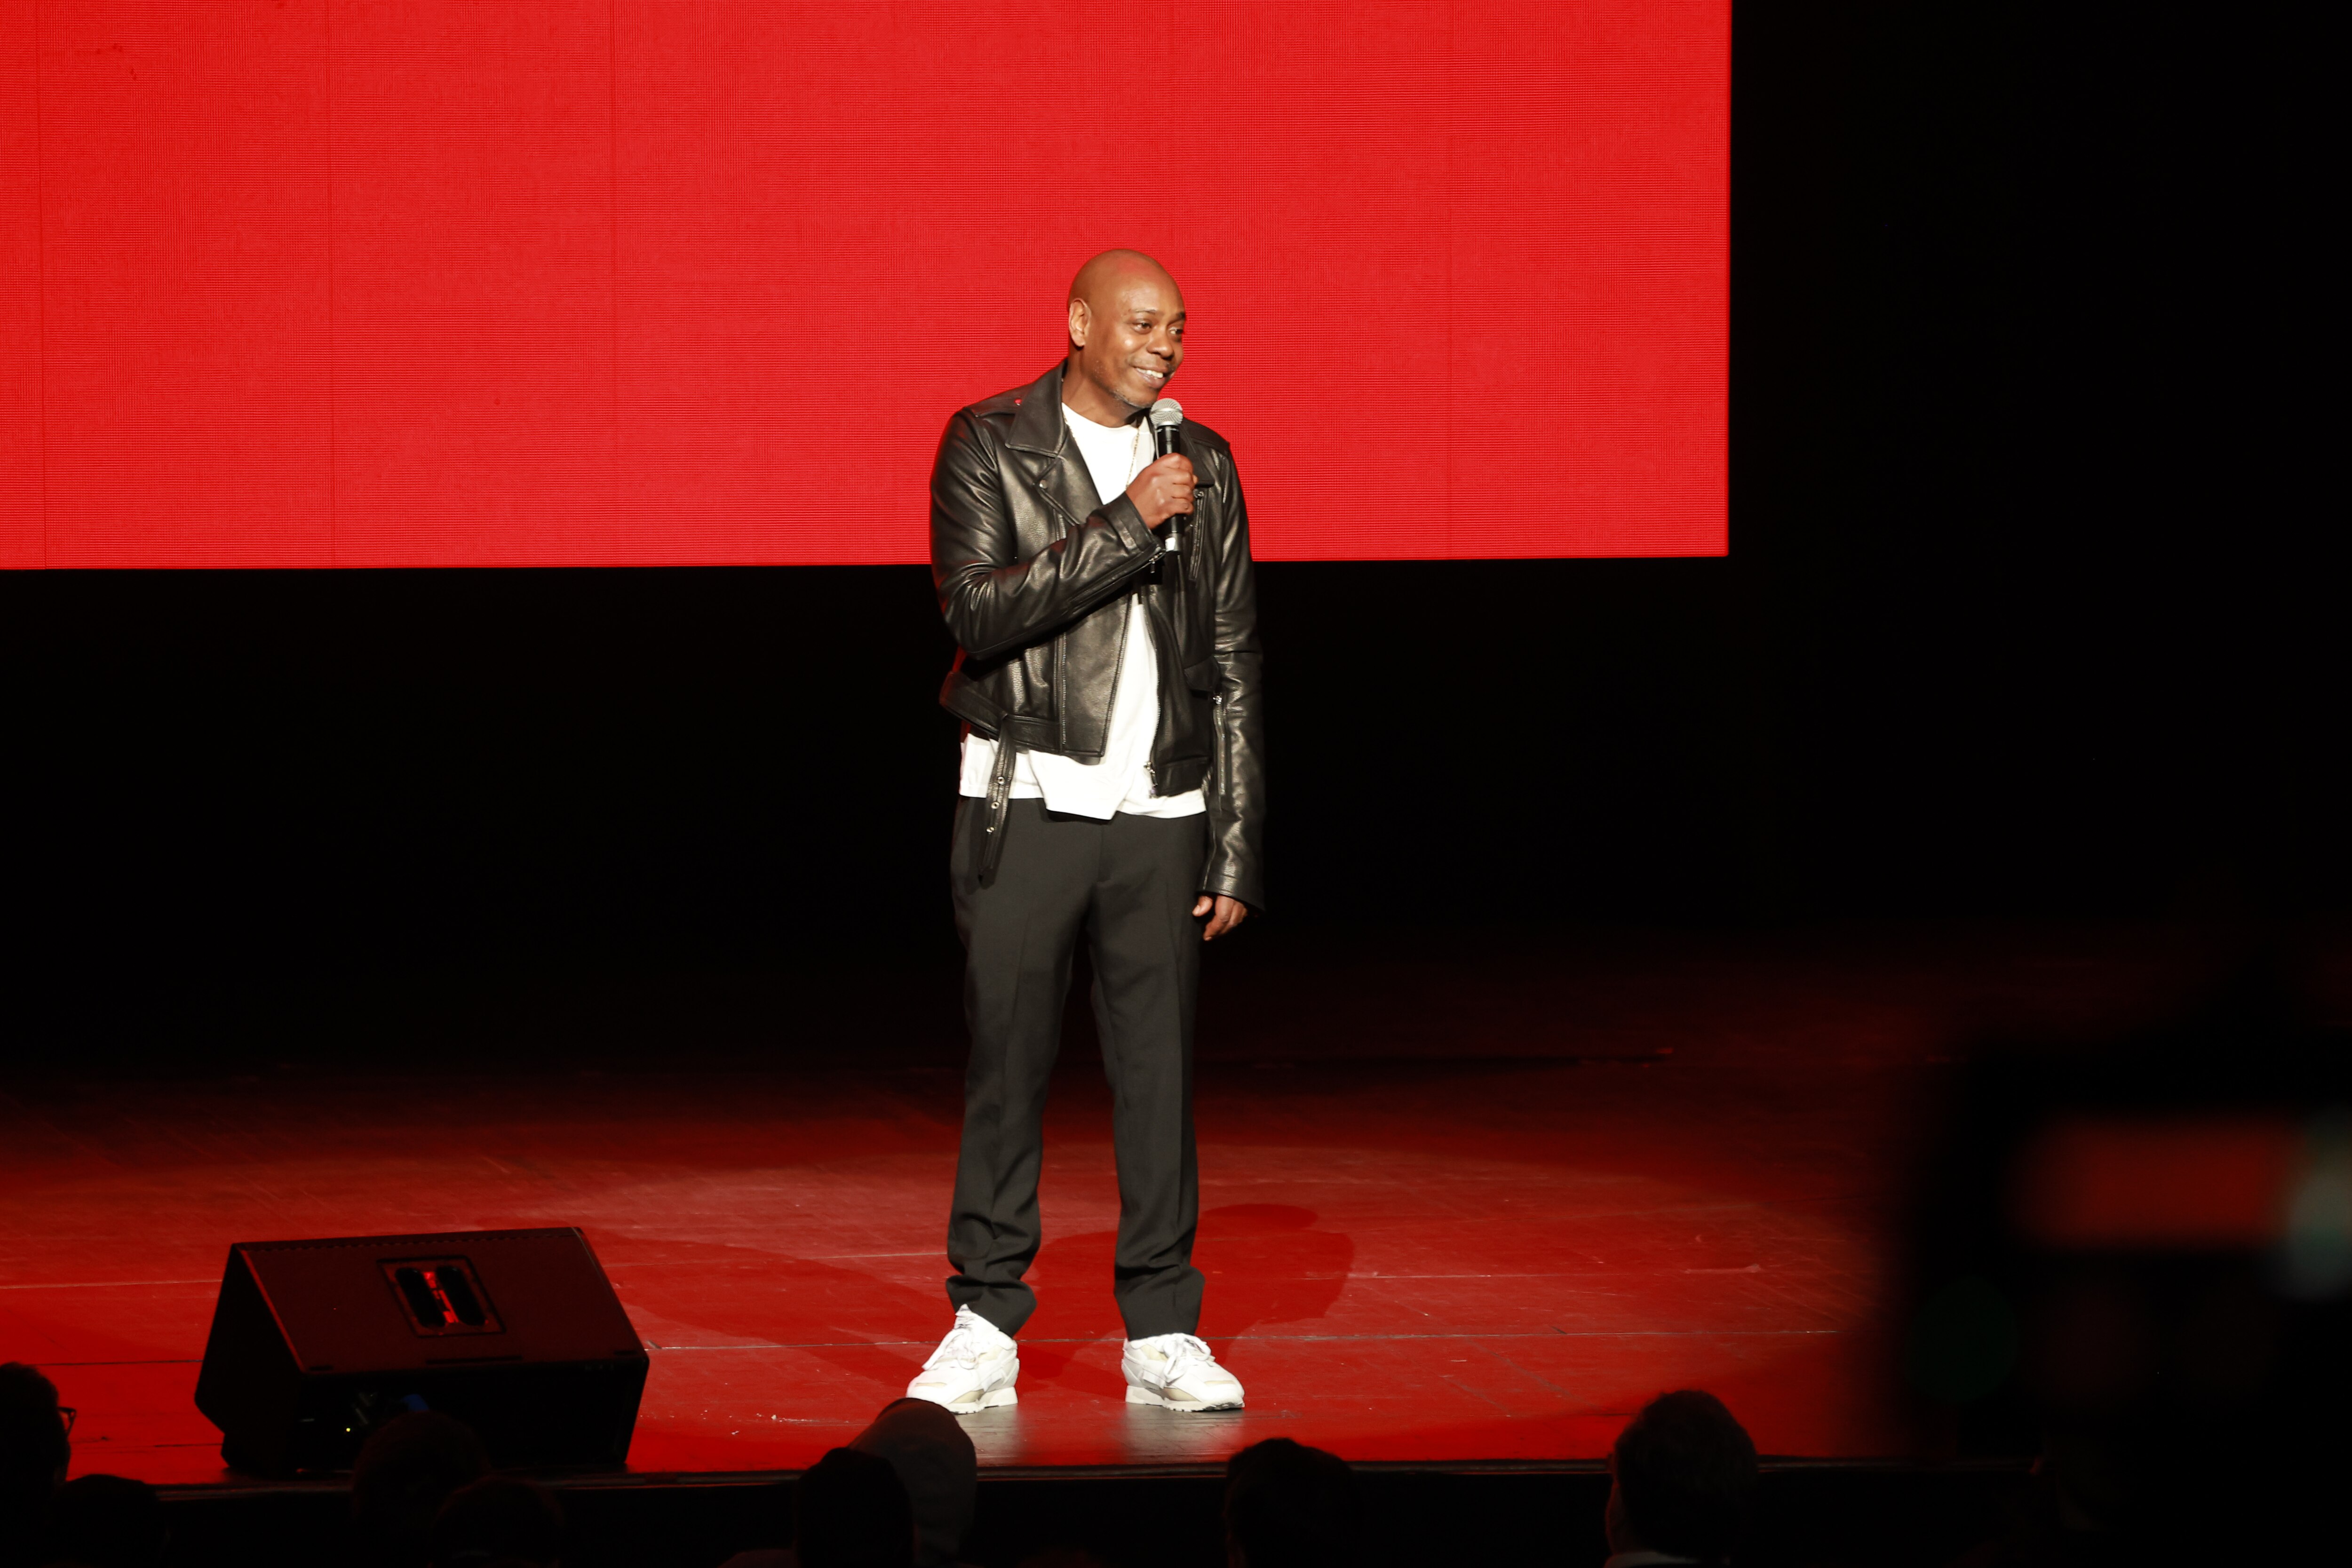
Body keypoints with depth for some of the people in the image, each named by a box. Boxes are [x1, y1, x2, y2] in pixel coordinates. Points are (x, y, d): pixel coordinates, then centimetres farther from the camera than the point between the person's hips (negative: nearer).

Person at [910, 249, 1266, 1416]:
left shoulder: (1203, 466, 9)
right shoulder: (988, 447, -1)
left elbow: (1234, 669, 10)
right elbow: (978, 610, -16)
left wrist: (1238, 850, 6)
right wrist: (1126, 525, -21)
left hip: (1160, 813, 3)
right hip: (1028, 807, -2)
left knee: (1159, 1066, 2)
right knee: (1007, 1061, 0)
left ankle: (1161, 1331, 10)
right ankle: (986, 1327, 8)